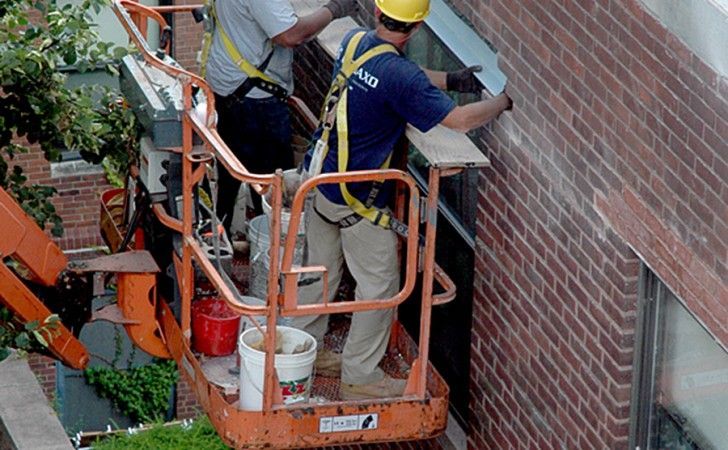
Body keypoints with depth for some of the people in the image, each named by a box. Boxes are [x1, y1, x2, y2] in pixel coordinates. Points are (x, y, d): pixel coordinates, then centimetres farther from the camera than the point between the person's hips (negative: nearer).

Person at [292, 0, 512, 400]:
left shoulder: (354, 42, -3)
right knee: (379, 287, 7)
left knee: (320, 270, 23)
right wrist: (503, 101, -7)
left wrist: (451, 80, 16)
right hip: (356, 200, -8)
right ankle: (360, 377, 16)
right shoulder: (400, 77, -27)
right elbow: (460, 120, -24)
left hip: (318, 178, 8)